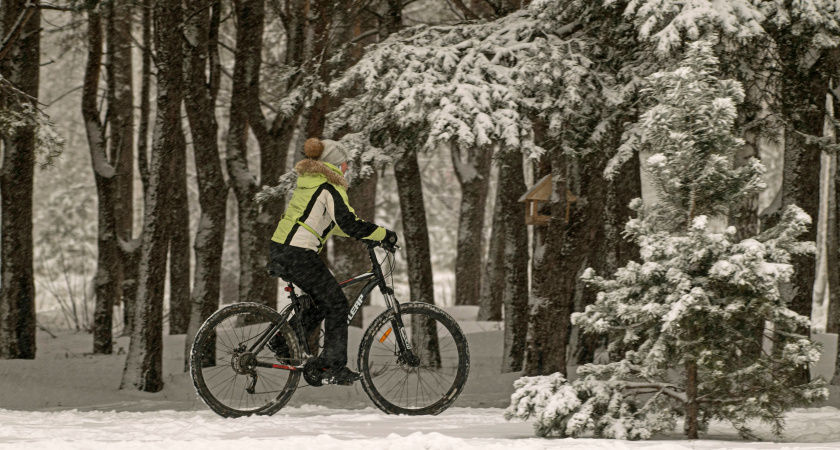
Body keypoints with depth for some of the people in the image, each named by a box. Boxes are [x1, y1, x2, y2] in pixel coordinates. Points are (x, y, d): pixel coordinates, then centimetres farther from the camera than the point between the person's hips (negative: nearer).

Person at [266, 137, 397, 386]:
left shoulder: (309, 182, 19)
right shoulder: (330, 187, -10)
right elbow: (349, 224, -19)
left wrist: (366, 234, 22)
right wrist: (384, 234, -8)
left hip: (279, 250, 9)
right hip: (298, 255, -9)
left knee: (323, 300, 21)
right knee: (337, 304, 0)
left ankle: (283, 342, 19)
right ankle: (333, 368, 0)